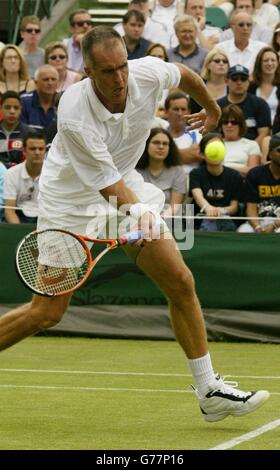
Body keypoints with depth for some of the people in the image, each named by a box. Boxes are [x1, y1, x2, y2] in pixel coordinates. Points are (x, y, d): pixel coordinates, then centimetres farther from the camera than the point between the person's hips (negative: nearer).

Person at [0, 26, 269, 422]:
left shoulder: (149, 73, -20)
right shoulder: (74, 116, -33)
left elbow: (185, 76, 6)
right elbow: (108, 184, -28)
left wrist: (211, 108, 24)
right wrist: (137, 211, -47)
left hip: (126, 185, 5)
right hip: (70, 198, -5)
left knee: (181, 282, -4)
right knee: (46, 313, -8)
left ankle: (209, 392, 5)